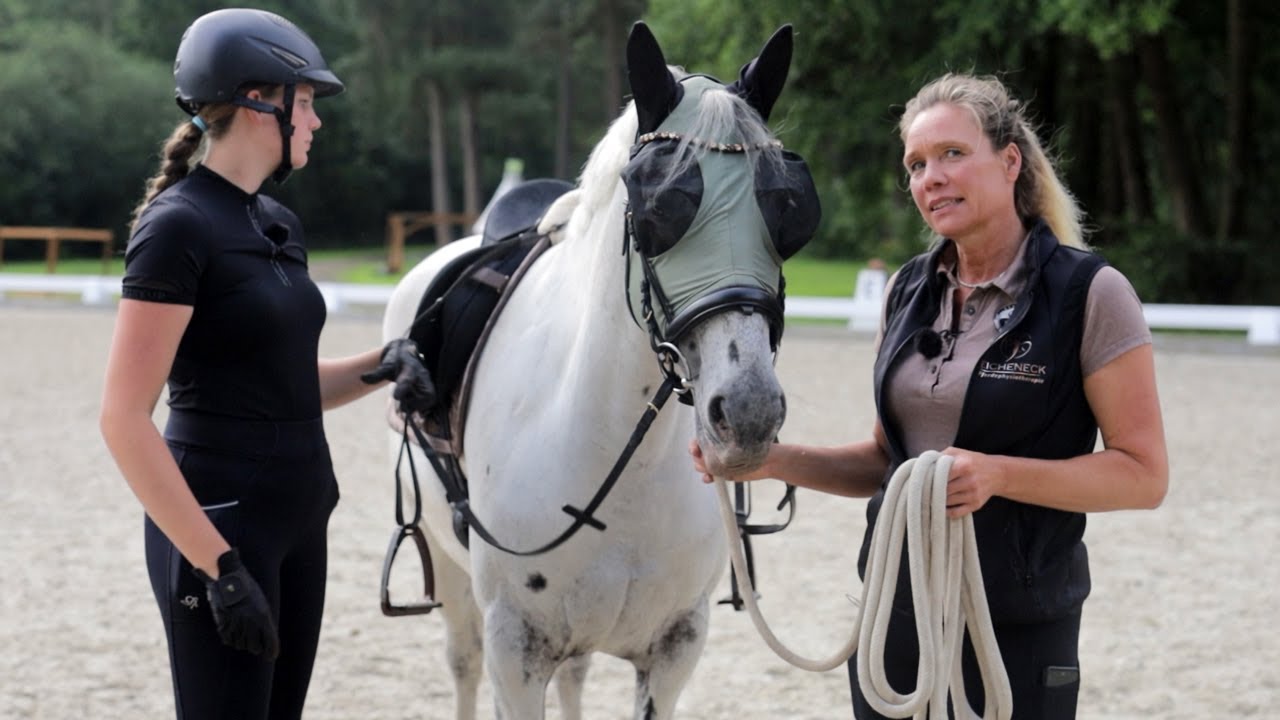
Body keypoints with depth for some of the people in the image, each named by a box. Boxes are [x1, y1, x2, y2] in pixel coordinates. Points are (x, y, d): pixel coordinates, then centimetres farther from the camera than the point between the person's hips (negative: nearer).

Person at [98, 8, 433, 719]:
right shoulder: (178, 226, -14)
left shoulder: (279, 224, 11)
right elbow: (124, 419, -19)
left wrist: (382, 364, 2)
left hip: (297, 520, 9)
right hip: (221, 525, -9)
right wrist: (217, 566, -23)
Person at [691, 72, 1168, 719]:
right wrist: (773, 461, 0)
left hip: (1018, 631, -5)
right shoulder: (908, 292, 8)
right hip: (896, 612, 5)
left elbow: (1143, 475, -12)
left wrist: (999, 473, -24)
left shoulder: (1089, 294, -10)